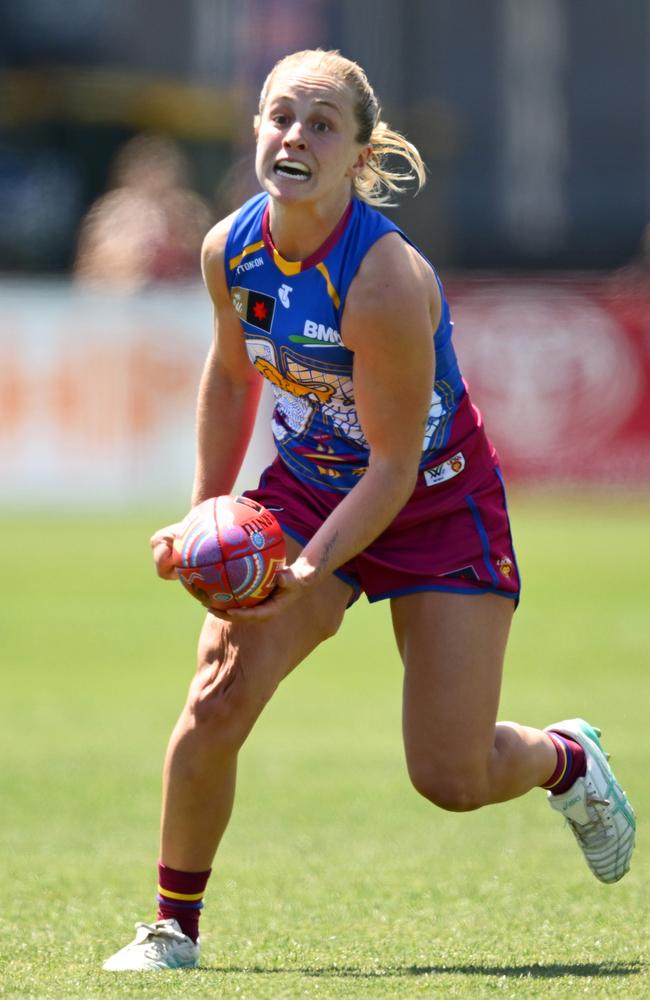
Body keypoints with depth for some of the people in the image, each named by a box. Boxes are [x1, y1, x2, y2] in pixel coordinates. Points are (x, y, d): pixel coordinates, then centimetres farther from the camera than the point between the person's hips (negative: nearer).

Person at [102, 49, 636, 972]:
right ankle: (174, 925, 1)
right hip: (306, 490, 5)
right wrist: (204, 520, 9)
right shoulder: (231, 250, -12)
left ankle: (566, 759, 32)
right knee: (217, 702, -15)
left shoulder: (385, 281, -31)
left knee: (451, 778, -3)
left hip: (436, 507, -4)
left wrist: (308, 572, -34)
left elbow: (394, 466, -25)